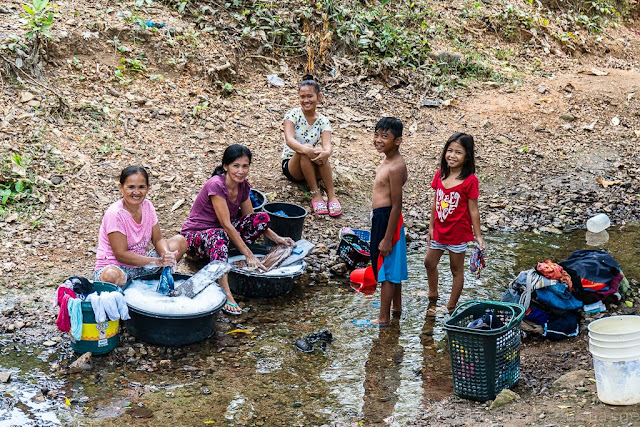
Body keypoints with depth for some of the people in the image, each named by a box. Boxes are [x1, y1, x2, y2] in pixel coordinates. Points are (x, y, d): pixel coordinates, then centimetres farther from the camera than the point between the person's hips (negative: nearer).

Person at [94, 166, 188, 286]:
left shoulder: (147, 206, 0)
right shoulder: (115, 213, -21)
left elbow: (158, 240, 6)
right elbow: (121, 255, -23)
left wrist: (167, 255, -19)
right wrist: (158, 262, -29)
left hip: (140, 262, 7)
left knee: (180, 241, -3)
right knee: (111, 275, -43)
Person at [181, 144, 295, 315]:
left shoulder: (243, 185, -1)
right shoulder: (216, 185, -24)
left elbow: (251, 218, 9)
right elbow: (226, 225, -28)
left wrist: (277, 239, -3)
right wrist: (249, 255, -30)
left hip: (222, 232, 7)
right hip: (195, 237, -7)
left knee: (262, 218, -10)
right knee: (218, 236, -43)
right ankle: (226, 295, -52)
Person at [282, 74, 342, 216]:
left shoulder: (323, 121, -2)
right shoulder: (292, 115, -9)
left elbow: (327, 146, -19)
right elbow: (289, 140, -26)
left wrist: (325, 153, -46)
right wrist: (305, 149, -48)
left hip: (314, 169, 2)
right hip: (291, 164, -2)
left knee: (321, 153, -32)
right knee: (304, 150, -34)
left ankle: (331, 195, -34)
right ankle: (315, 194, -31)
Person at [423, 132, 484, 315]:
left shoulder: (470, 181, -17)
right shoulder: (440, 175, -1)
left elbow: (473, 210, -12)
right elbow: (435, 203, 7)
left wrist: (478, 236, -9)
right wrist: (431, 227, 9)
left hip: (458, 233, -6)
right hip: (439, 231, 6)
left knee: (456, 270, 10)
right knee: (429, 262, 18)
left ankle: (451, 307, 22)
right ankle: (433, 297, 41)